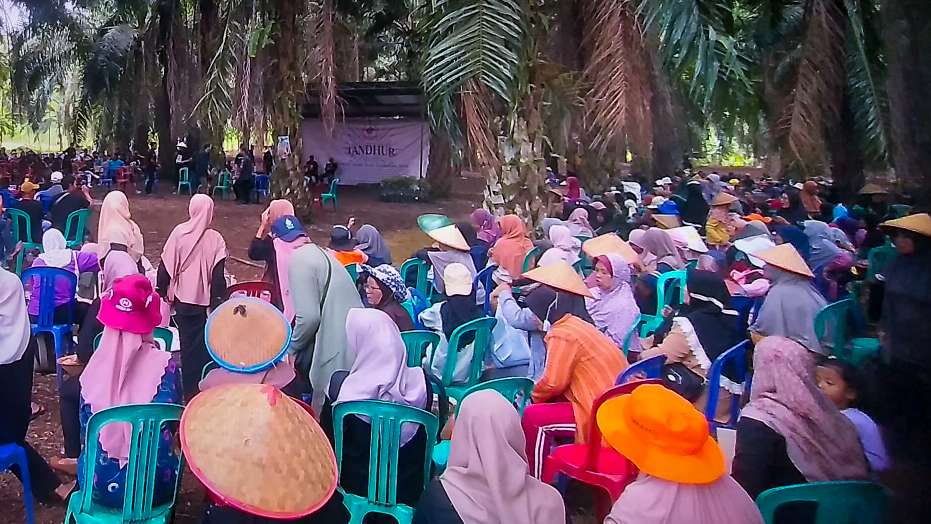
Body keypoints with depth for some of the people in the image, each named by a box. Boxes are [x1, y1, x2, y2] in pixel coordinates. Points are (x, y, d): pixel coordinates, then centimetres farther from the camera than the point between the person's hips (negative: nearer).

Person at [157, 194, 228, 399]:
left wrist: (163, 291, 9)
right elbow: (218, 276, -11)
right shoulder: (215, 239, -10)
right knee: (204, 347, 10)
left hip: (182, 300, 2)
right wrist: (219, 302, -5)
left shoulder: (178, 233, -7)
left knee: (188, 345, 13)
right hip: (206, 302, -2)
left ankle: (189, 391, 20)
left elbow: (165, 266, -3)